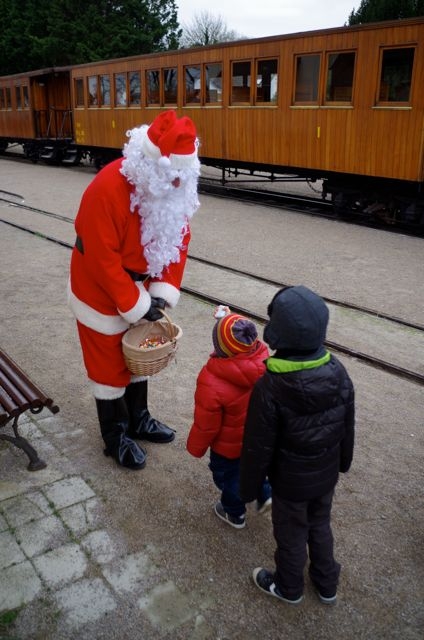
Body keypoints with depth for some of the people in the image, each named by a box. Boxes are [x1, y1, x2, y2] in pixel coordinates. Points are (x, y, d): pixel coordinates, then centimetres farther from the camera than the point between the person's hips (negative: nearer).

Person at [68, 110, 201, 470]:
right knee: (109, 365, 7)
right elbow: (103, 260, -28)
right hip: (102, 291, -7)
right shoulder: (107, 190, -32)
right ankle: (116, 437, 26)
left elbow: (178, 240, -4)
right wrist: (136, 305, -22)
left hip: (139, 286, 7)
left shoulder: (178, 188, -10)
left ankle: (138, 419, 40)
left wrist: (163, 291, -13)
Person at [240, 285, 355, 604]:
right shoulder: (338, 372, -17)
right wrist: (343, 461, 16)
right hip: (327, 474, 5)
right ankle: (327, 585, 50)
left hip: (290, 482, -5)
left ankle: (289, 587, 48)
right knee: (321, 525, 29)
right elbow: (348, 426, -2)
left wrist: (249, 487, -5)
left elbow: (258, 447, -21)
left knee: (291, 535, 21)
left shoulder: (269, 388, -33)